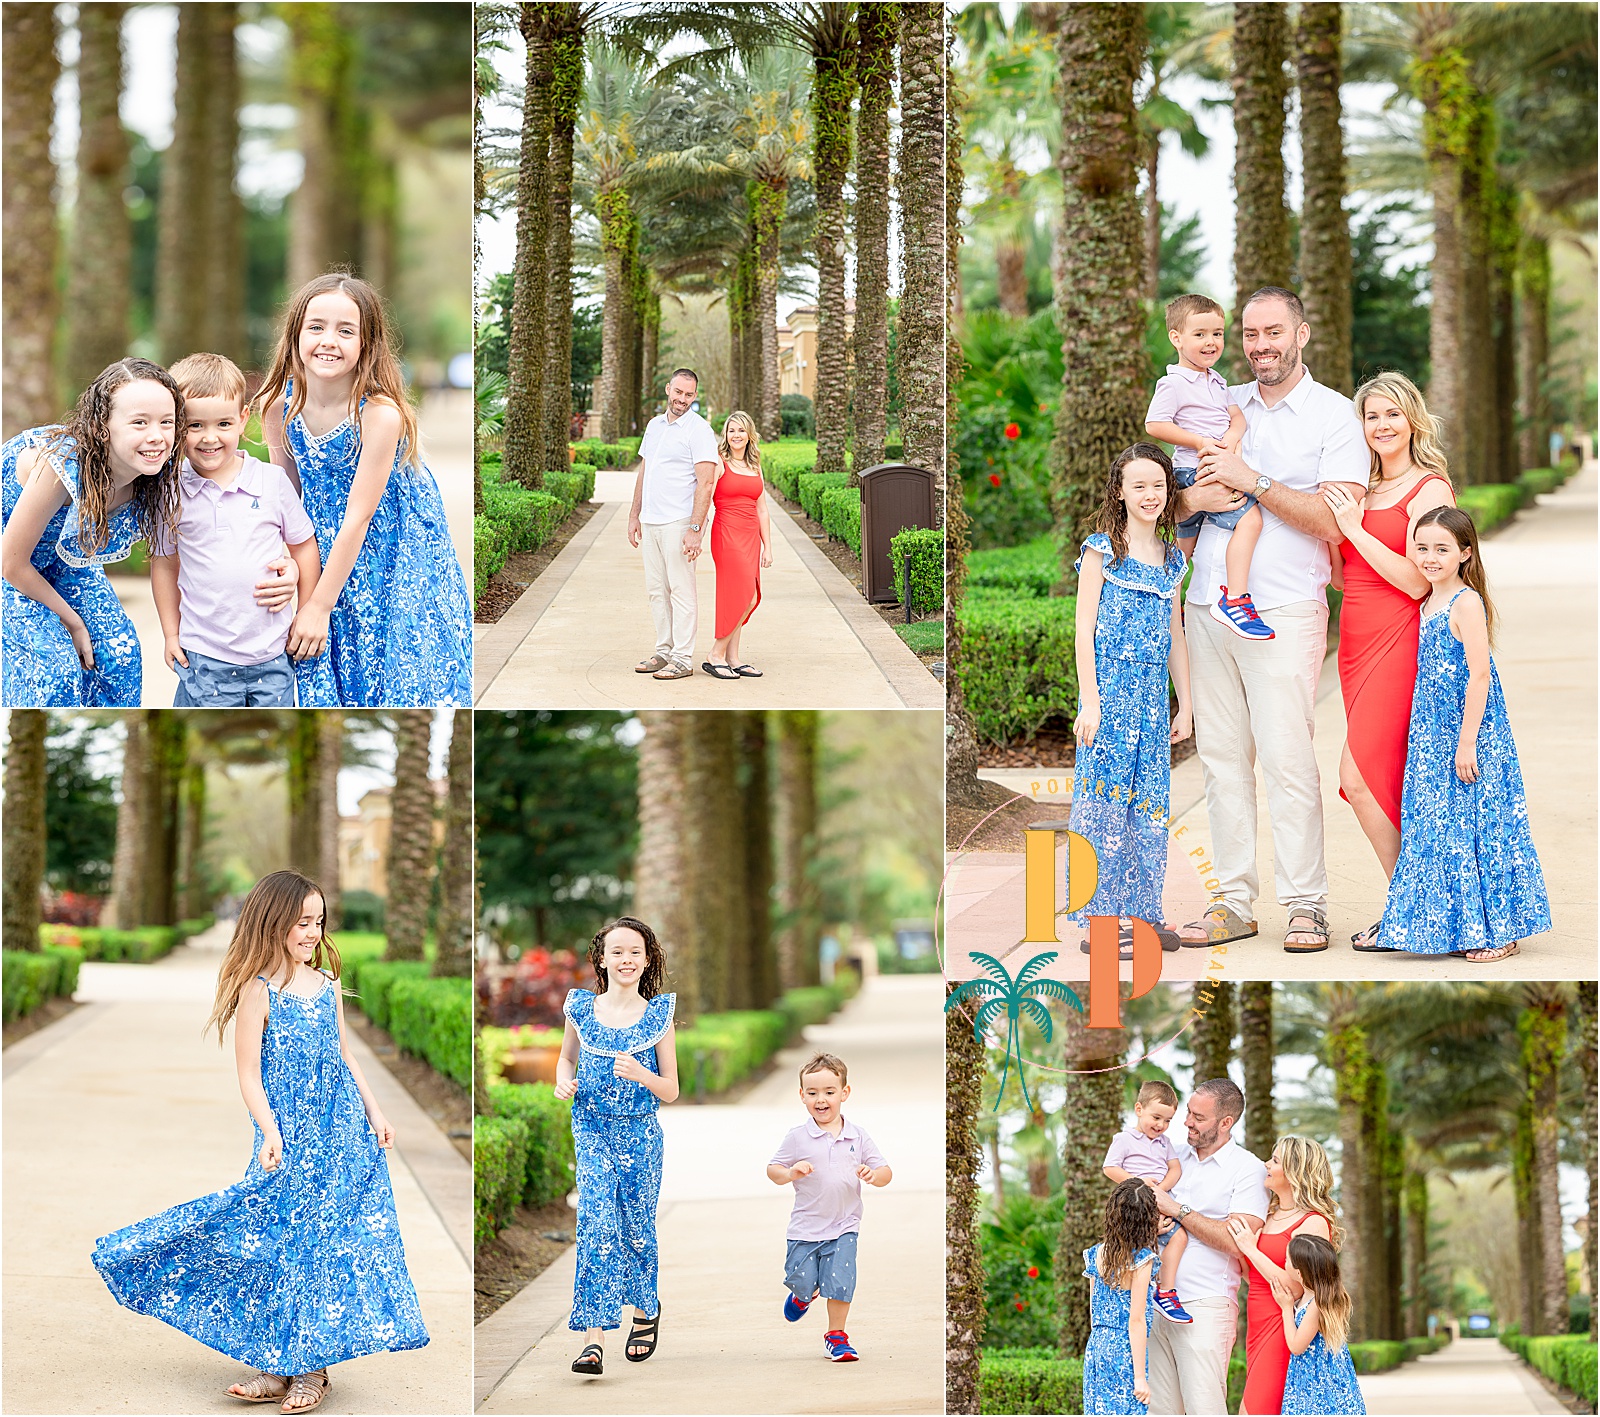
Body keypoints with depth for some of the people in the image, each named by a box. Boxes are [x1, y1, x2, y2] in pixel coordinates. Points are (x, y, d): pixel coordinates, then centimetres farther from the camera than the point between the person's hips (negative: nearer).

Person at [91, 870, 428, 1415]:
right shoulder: (259, 990, -9)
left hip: (342, 1127, 5)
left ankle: (311, 1365, 9)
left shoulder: (327, 984, 8)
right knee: (285, 1240, -1)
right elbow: (248, 1072, -12)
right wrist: (271, 1134, -20)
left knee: (328, 1240, 3)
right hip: (289, 1131, -5)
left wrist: (373, 1112, 12)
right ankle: (280, 1366, 8)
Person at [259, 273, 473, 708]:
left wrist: (319, 606, -20)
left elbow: (357, 517, -24)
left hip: (395, 556, -4)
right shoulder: (278, 405, -14)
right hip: (327, 552, 4)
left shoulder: (380, 412, -28)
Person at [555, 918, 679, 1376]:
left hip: (641, 1135, 0)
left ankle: (645, 1309, 37)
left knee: (637, 1228, 9)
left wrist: (640, 1074, -19)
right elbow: (567, 1057, 20)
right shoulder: (581, 1009, 2)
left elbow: (671, 1091, 1)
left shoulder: (658, 1016, -1)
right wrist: (564, 1081, -3)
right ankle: (594, 1337, -16)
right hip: (593, 1131, 0)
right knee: (598, 1224, -14)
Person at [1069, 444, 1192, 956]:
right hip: (1110, 688, -5)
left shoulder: (1171, 558, 13)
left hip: (1154, 693, 6)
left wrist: (1185, 705, 15)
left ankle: (1140, 913, 12)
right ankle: (1104, 918, -1)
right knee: (1107, 799, -4)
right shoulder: (1101, 550, -3)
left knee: (1149, 799, 6)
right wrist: (1090, 701, -13)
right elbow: (1084, 630, -7)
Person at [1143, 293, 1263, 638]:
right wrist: (1199, 442, -20)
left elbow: (1236, 414, 11)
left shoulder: (1216, 381, 17)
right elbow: (1155, 425, -16)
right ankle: (1235, 600, -29)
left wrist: (1232, 436, -12)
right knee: (1249, 517, -24)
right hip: (1194, 471, -10)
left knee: (1185, 545, 18)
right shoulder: (1173, 383, -10)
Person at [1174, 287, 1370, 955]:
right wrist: (1191, 498, -4)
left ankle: (1306, 904, -1)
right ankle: (1233, 901, 10)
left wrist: (1252, 480, -14)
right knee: (1220, 756, 4)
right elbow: (1168, 487, 19)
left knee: (1287, 759, -9)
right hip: (1208, 605, 5)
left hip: (1283, 611, -5)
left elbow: (1335, 521, -10)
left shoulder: (1334, 415, 1)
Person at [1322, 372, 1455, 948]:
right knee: (1389, 779, 6)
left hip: (1399, 641, -7)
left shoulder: (1430, 488, -4)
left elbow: (1417, 581, -13)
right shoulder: (1360, 490, 16)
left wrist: (1354, 528, -14)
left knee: (1359, 776, -14)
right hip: (1356, 641, 7)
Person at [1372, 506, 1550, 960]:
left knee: (1471, 825, -3)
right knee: (1440, 827, 10)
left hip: (1469, 735, -8)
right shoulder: (1429, 605, 12)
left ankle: (1498, 931, 7)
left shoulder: (1467, 603, -14)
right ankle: (1458, 927, 17)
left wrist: (1467, 744, -20)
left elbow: (1479, 675, -19)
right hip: (1435, 736, 8)